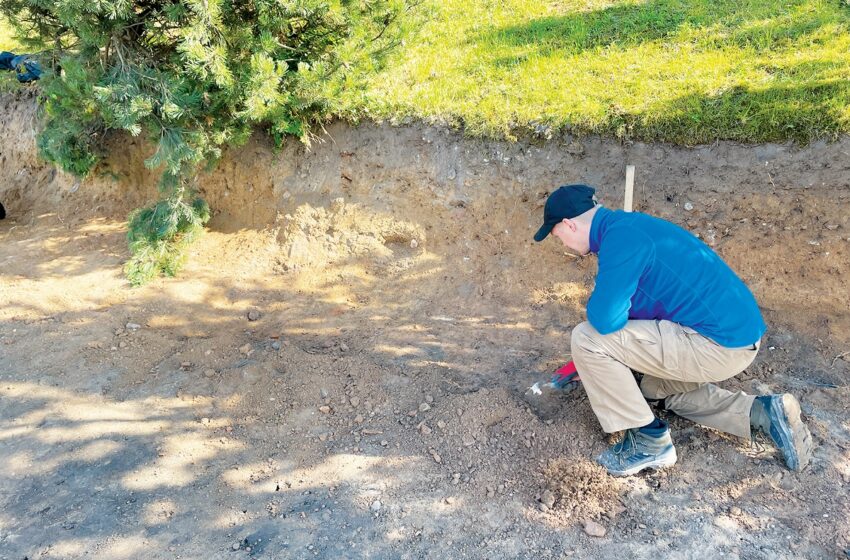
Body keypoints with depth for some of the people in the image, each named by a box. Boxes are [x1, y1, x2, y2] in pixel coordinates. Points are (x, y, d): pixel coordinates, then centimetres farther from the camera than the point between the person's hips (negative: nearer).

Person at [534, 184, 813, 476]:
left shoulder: (619, 238, -18)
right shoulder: (627, 225, 14)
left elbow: (605, 320, -27)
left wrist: (597, 304, -1)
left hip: (718, 346, -11)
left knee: (586, 339, -12)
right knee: (658, 389, 33)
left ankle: (648, 442, 2)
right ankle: (763, 412, 18)